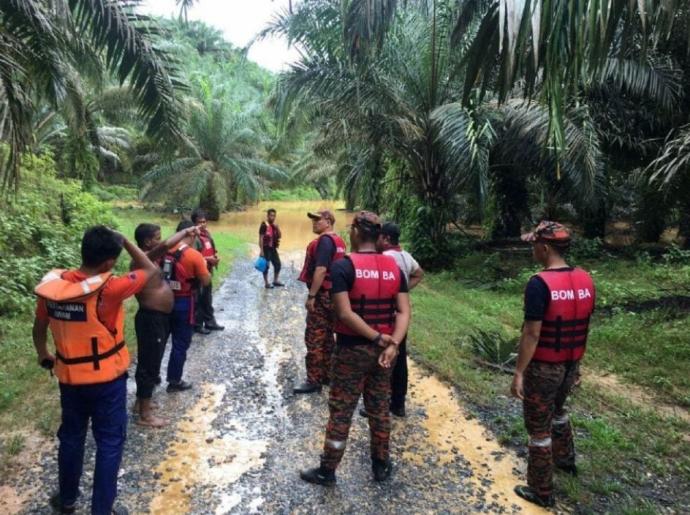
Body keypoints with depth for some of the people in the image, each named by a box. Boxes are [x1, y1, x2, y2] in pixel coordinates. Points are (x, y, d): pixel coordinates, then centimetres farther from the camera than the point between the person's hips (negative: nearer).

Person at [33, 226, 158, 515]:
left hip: (69, 378, 6)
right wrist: (126, 241, -4)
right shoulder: (108, 290, -26)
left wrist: (43, 355, 25)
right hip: (107, 380, -5)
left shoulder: (52, 285, -9)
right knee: (109, 443, 10)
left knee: (71, 437, 23)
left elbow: (39, 327, 7)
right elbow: (150, 270, -12)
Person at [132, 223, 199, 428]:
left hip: (157, 317, 10)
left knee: (148, 362, 21)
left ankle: (141, 401, 36)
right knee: (150, 365, -2)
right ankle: (145, 414, 8)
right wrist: (186, 232, -20)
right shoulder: (143, 259, -19)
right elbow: (166, 245, -33)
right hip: (151, 319, -10)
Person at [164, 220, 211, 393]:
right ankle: (174, 381, 17)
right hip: (184, 303, -6)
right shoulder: (194, 255, -17)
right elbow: (206, 281, -12)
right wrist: (204, 267, 5)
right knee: (181, 343, 8)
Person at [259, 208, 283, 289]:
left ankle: (275, 281, 26)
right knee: (266, 266, 1)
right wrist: (261, 250, -19)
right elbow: (261, 238, -15)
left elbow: (279, 236, 9)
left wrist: (277, 227, -7)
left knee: (278, 264, 11)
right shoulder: (264, 225, -12)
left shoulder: (274, 225, 11)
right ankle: (266, 283, 10)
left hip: (273, 248, 8)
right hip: (266, 249, -8)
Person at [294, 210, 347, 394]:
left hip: (322, 295, -10)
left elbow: (321, 269, -25)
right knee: (326, 337, 16)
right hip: (333, 293, 10)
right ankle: (327, 374, 24)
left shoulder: (324, 240, -16)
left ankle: (314, 381, 1)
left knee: (314, 338, -4)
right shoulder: (338, 240, 14)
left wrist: (311, 295, -22)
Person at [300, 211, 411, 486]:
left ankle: (327, 470, 20)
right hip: (381, 349, 5)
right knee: (380, 409, 17)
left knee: (340, 411, 7)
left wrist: (378, 338, -15)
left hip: (351, 349, -4)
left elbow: (345, 313, -20)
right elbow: (404, 312, -5)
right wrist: (392, 344, -14)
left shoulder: (343, 266, -13)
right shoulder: (394, 267, 2)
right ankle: (381, 465, 30)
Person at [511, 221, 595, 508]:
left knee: (538, 428, 9)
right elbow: (584, 328, 8)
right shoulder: (585, 280, -1)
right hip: (570, 365, 7)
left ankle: (542, 492, 23)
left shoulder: (539, 284, -23)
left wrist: (518, 372, -16)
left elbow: (532, 334, -23)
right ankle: (566, 459, 51)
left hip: (543, 367, -7)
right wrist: (576, 362, 19)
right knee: (557, 410, 32)